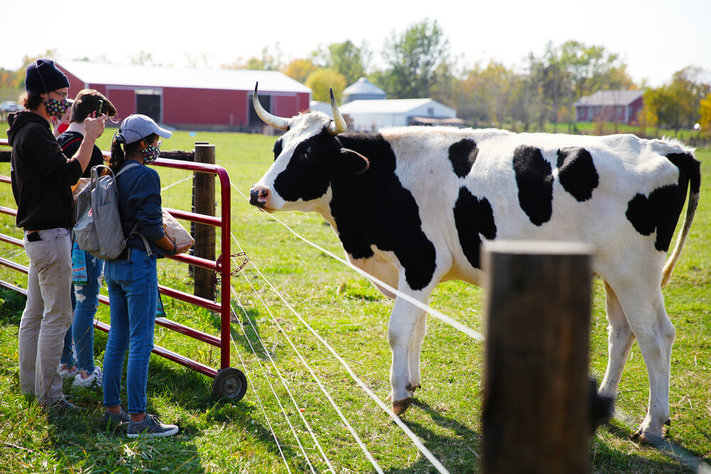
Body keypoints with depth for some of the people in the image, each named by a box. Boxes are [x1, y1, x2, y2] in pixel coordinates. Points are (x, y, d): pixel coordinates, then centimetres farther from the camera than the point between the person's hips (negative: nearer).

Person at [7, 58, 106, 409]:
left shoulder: (24, 131, 16)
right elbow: (69, 173, -23)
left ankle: (29, 383, 24)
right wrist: (89, 138, -18)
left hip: (36, 233, 11)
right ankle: (47, 393, -1)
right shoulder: (34, 133, -17)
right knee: (57, 314, -6)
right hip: (50, 235, -11)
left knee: (35, 311, 15)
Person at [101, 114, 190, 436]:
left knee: (117, 337, 15)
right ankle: (138, 418, -1)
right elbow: (150, 228, -18)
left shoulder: (114, 176, 9)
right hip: (138, 264, -8)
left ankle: (112, 408, 22)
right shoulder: (145, 176, -15)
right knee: (141, 341, -4)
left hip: (113, 264, 9)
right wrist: (174, 249, -1)